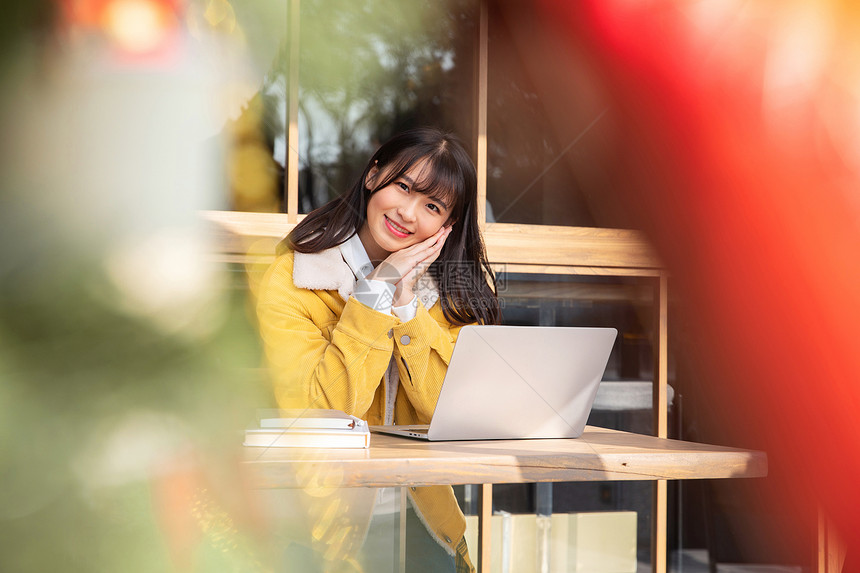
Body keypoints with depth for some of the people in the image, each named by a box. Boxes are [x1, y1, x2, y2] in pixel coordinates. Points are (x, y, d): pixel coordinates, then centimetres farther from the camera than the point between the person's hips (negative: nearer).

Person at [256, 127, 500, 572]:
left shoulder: (457, 287, 2)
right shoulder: (289, 281, -9)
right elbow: (315, 417, -18)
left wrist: (406, 302, -16)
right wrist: (377, 294, -19)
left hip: (418, 499, 2)